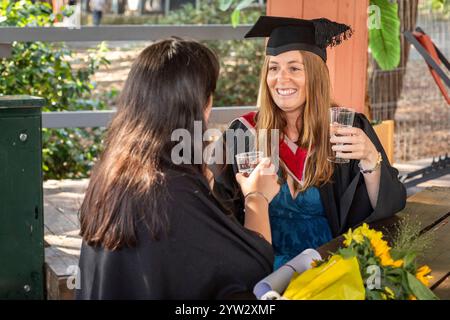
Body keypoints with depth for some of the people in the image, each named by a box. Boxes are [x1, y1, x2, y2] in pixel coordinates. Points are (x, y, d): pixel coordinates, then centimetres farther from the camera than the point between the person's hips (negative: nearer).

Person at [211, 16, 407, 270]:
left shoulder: (348, 128, -2)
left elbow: (390, 207, -5)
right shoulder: (244, 132, 1)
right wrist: (212, 170, -14)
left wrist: (370, 159, -23)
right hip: (265, 266, 1)